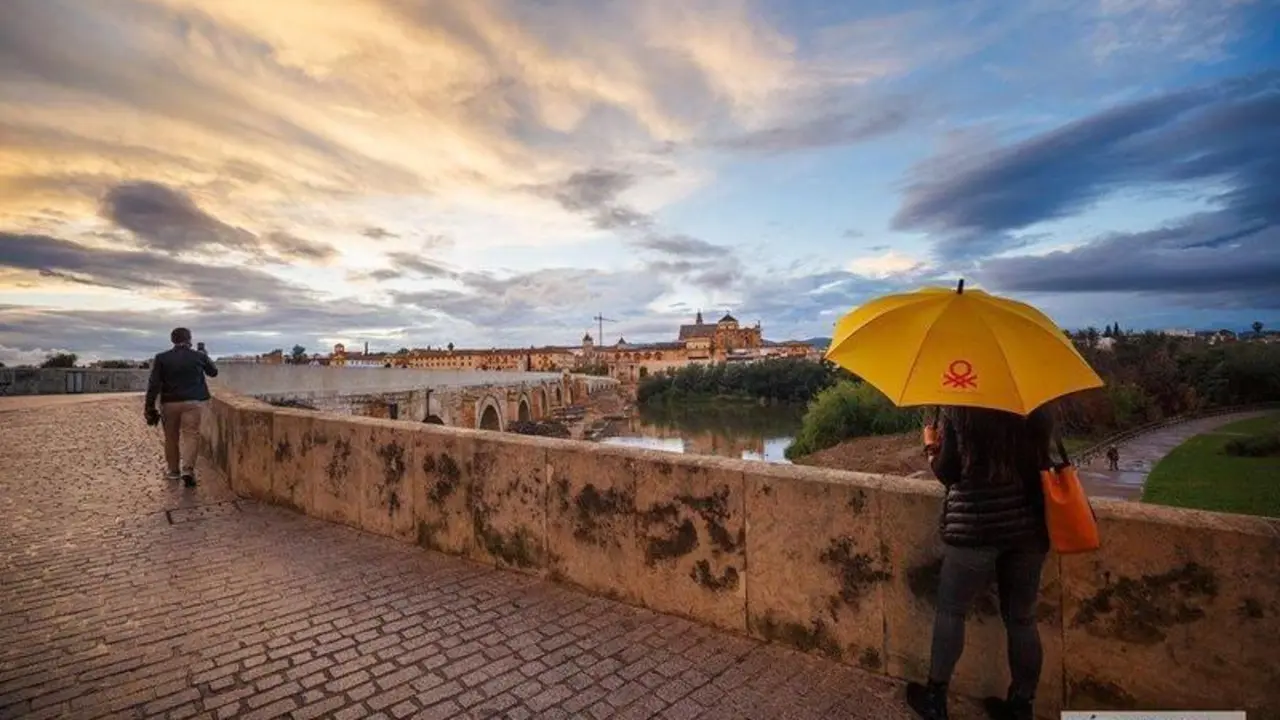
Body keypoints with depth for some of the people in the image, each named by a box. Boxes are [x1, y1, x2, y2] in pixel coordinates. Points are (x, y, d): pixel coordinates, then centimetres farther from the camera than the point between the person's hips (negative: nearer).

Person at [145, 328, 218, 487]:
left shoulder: (161, 358, 1)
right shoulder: (199, 356, 0)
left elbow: (154, 384, -3)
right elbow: (213, 372, 17)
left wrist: (149, 406, 1)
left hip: (170, 402, 2)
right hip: (193, 402, -2)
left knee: (171, 437, 14)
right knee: (191, 434, -3)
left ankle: (173, 470, 24)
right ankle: (188, 469, -19)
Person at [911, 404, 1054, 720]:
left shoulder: (957, 409, -10)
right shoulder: (1038, 408, 1)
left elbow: (946, 472, -8)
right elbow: (1040, 460, 10)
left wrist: (932, 447, 11)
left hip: (974, 525, -4)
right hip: (1029, 525, 4)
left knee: (950, 611, 12)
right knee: (1022, 619, 16)